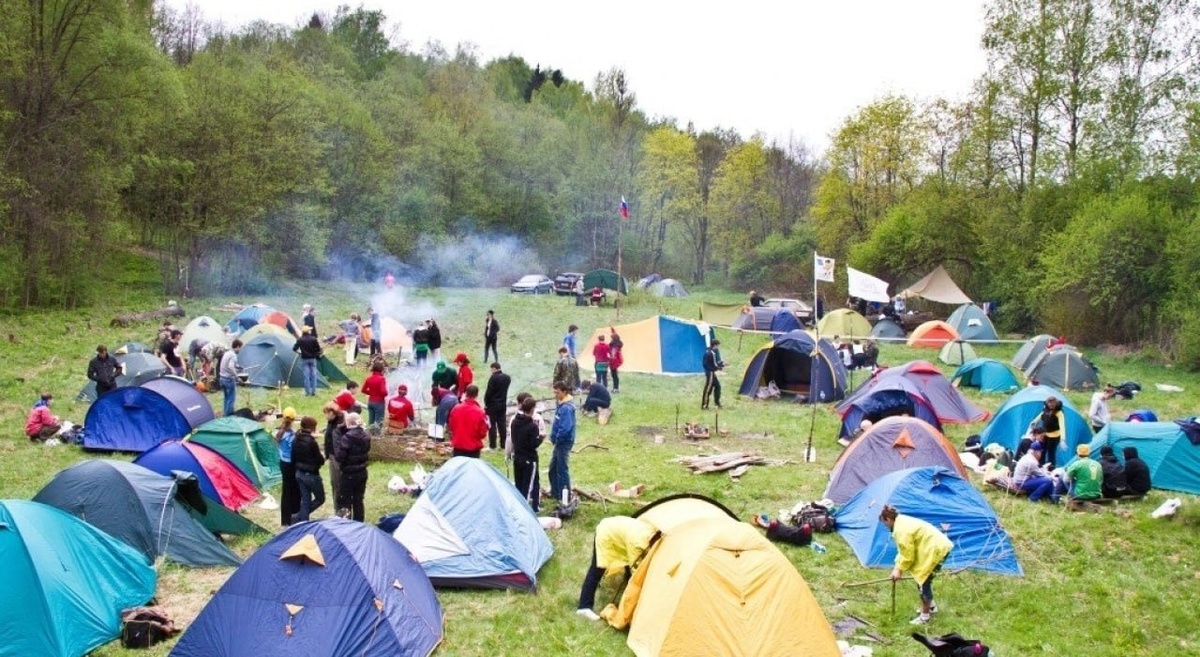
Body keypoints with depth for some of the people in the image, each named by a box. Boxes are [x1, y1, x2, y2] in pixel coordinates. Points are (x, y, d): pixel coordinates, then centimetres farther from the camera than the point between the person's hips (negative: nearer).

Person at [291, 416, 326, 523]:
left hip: (299, 473, 7)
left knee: (305, 500, 15)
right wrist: (323, 459, 5)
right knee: (320, 499, 9)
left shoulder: (296, 440, 1)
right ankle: (298, 517, -2)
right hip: (311, 474, -7)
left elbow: (293, 458, 8)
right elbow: (320, 460, -16)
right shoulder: (311, 441, -22)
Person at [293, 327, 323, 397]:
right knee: (313, 375, 7)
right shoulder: (313, 339, -4)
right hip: (312, 359, 1)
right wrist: (317, 355, 15)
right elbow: (318, 349, -4)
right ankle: (313, 392, 5)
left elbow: (294, 348, -5)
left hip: (304, 359, -1)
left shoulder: (300, 340, -6)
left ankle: (308, 392, -1)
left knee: (306, 376, 1)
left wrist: (299, 352, 14)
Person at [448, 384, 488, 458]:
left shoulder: (456, 409, -7)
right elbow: (482, 433, -11)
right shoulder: (480, 412, -16)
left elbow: (450, 427, 5)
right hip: (473, 448, -3)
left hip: (458, 446, 3)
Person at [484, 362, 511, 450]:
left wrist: (486, 403, -7)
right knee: (502, 424, 11)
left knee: (492, 425, 2)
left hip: (492, 404, -6)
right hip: (503, 404, 6)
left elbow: (489, 391, -15)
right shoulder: (507, 378, 3)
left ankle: (492, 444, 3)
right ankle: (503, 444, 13)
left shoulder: (493, 378, -17)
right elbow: (505, 389, 9)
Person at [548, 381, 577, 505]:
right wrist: (553, 437, 8)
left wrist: (556, 438, -17)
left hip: (564, 442, -10)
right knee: (553, 468, 21)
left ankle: (565, 497, 8)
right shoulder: (562, 404, 7)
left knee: (562, 469, -2)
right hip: (559, 442, 10)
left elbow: (566, 428, -28)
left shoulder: (566, 408, -23)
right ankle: (555, 492, 35)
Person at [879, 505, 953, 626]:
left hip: (936, 550, -11)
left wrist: (899, 569, -5)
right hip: (937, 547, 11)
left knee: (924, 581, -3)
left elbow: (907, 554, -17)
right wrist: (898, 567, 11)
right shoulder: (903, 522, 12)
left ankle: (924, 616, 7)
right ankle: (931, 606, 39)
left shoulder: (901, 529, -21)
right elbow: (904, 550, 16)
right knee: (923, 579, 22)